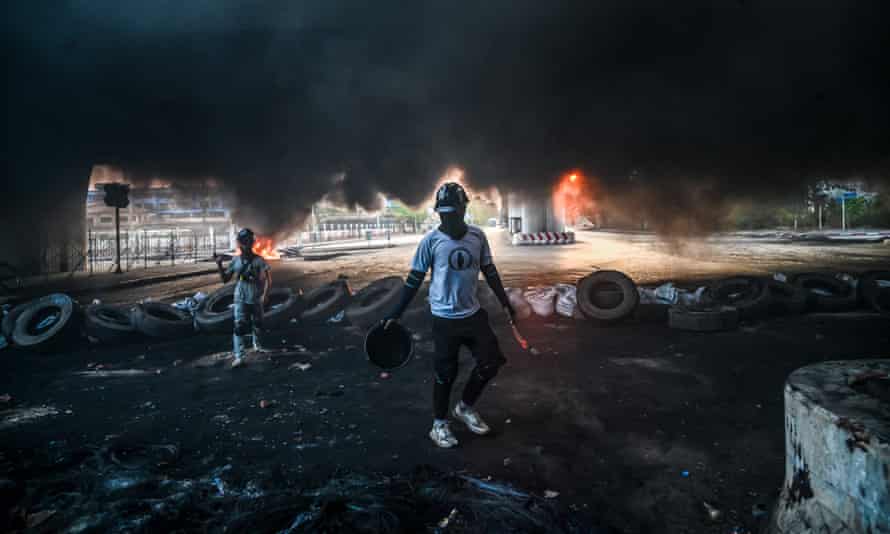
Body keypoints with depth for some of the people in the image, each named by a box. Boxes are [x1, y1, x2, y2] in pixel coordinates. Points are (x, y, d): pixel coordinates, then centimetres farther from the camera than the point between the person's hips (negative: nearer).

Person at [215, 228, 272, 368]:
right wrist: (219, 265, -9)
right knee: (239, 326, -12)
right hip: (240, 299, 0)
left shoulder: (258, 260, -9)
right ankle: (238, 356, -13)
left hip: (256, 299, 0)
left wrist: (265, 294, -23)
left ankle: (258, 345, 44)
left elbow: (268, 279, -12)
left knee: (257, 324, 16)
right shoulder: (236, 261, -1)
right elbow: (225, 279, 5)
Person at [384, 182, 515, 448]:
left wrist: (505, 302, 11)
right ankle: (439, 424, 25)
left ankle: (465, 408, 31)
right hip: (445, 317, -4)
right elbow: (415, 279, -6)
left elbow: (490, 271, 10)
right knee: (446, 372, 4)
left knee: (491, 363, 8)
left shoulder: (478, 236, -1)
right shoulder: (431, 240, -11)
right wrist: (396, 313, -8)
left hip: (473, 313, 4)